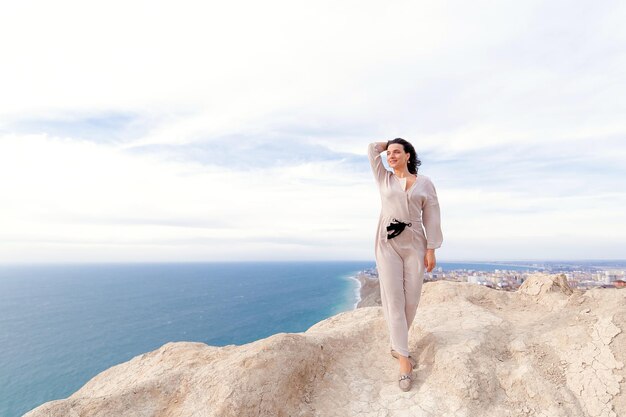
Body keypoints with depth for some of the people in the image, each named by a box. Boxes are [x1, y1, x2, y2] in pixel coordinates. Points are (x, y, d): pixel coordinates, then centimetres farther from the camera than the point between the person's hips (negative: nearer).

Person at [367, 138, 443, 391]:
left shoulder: (424, 182, 7)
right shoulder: (384, 179, 11)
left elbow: (431, 217, 2)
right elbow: (373, 148, 11)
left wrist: (431, 249, -4)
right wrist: (389, 145, 23)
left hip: (415, 244, 0)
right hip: (388, 244, 0)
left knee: (411, 299, 2)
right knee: (393, 299, -4)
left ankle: (397, 346, 24)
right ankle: (404, 358, 3)